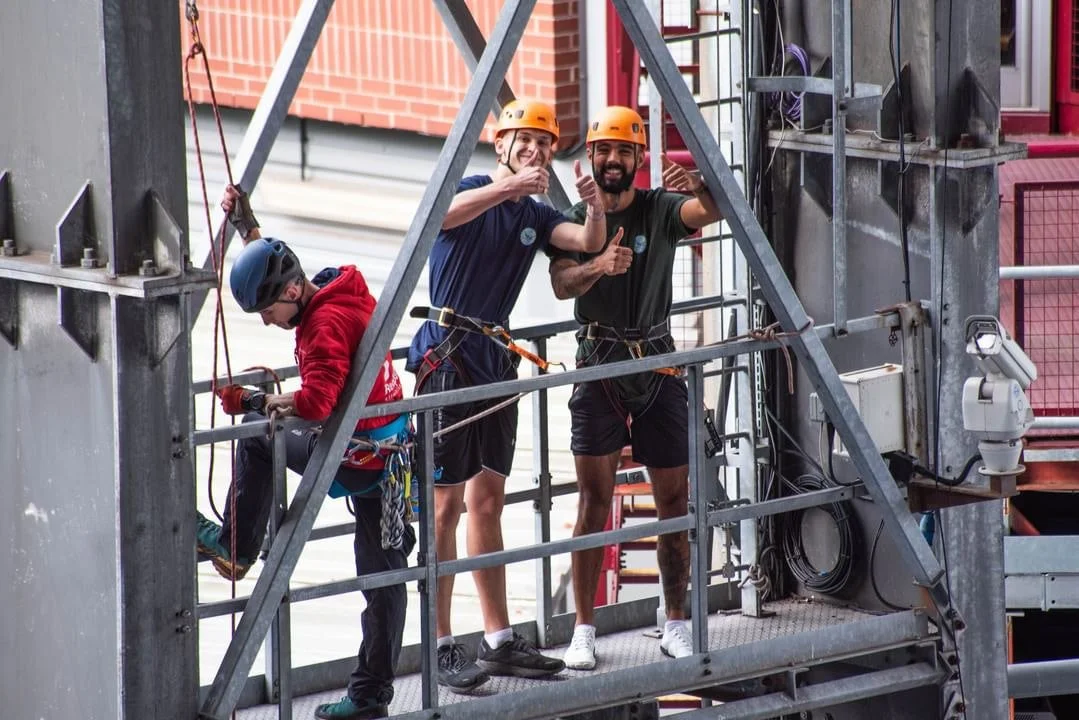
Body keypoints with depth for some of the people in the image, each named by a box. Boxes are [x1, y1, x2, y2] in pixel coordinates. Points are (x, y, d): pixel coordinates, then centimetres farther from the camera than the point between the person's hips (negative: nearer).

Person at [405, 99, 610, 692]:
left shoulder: (536, 216, 13)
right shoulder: (471, 189, -6)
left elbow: (589, 242, -4)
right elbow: (444, 215, -30)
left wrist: (595, 208, -25)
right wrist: (510, 186, -42)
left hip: (496, 361, 8)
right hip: (448, 354, -8)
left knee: (487, 502, 13)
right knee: (446, 504, -7)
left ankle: (499, 642, 18)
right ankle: (441, 649, -5)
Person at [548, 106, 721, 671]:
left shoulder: (660, 209, 3)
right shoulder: (575, 219, 4)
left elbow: (711, 211, -17)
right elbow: (562, 284, -12)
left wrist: (696, 188, -40)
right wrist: (598, 265, -33)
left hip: (658, 364, 1)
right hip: (598, 366, -1)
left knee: (673, 498, 4)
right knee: (594, 495, -8)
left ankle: (676, 625, 15)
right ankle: (584, 630, -5)